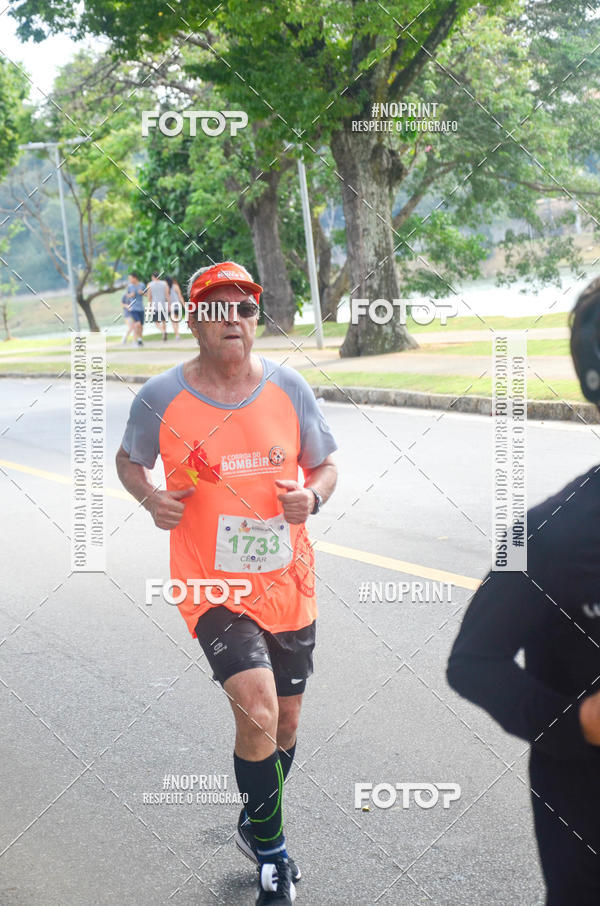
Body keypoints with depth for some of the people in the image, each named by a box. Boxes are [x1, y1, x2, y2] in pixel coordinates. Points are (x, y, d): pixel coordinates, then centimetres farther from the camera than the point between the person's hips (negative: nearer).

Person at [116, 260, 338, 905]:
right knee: (258, 712, -21)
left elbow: (324, 466, 9)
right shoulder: (160, 399, -8)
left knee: (283, 725, 16)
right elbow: (128, 459, 10)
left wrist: (311, 497, -13)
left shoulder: (289, 389, -2)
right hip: (212, 586, -4)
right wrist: (150, 497, -11)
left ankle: (256, 827, 44)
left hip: (288, 584, 4)